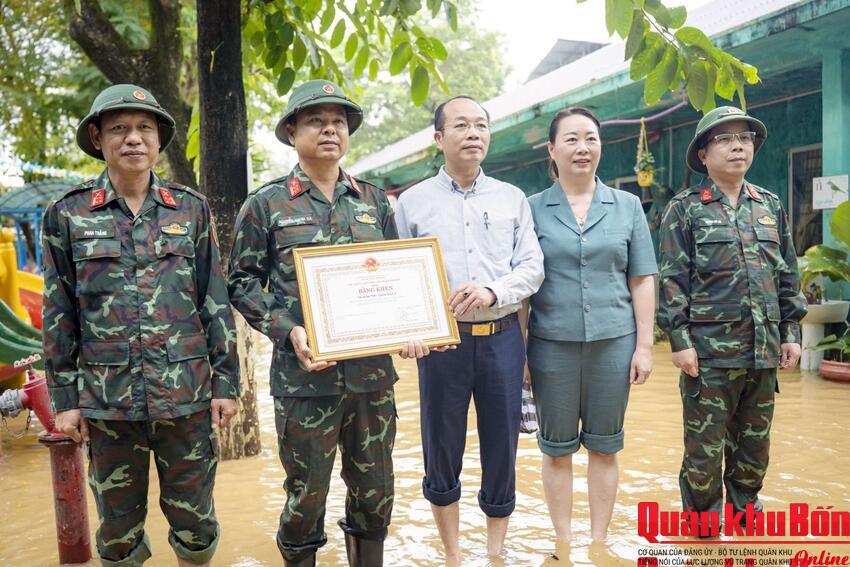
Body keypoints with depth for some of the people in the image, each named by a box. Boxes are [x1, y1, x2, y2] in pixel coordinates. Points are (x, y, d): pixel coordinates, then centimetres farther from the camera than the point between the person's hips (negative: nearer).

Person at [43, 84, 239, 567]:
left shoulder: (192, 209, 2)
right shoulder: (68, 215, 2)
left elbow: (216, 302, 3)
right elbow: (59, 314, 5)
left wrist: (226, 382, 0)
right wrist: (64, 398, 3)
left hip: (187, 394, 0)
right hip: (106, 398, 0)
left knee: (195, 522, 11)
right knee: (118, 527, 13)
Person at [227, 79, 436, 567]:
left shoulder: (374, 201, 10)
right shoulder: (266, 205, 1)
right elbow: (243, 283, 0)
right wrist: (289, 330, -15)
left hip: (373, 372, 3)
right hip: (305, 375, -3)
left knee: (375, 491, 15)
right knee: (307, 493, 9)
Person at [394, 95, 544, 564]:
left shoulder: (512, 198, 8)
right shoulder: (412, 201, 4)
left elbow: (532, 267, 2)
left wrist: (492, 291, -16)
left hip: (502, 336, 1)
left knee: (501, 446, 9)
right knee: (441, 448, 8)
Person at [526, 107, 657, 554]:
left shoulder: (627, 207, 7)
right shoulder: (533, 209, 2)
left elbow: (641, 282, 6)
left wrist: (644, 345, 1)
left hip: (613, 343, 1)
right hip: (552, 345, -1)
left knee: (604, 448, 10)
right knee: (557, 448, 9)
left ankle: (599, 540, 27)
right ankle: (562, 540, 26)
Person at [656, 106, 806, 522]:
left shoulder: (771, 206, 13)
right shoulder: (685, 208, -1)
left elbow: (788, 276, 15)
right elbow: (672, 280, -6)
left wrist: (791, 332, 9)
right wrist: (679, 340, -12)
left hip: (764, 349, 5)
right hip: (709, 350, -4)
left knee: (755, 444, 14)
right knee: (704, 447, 3)